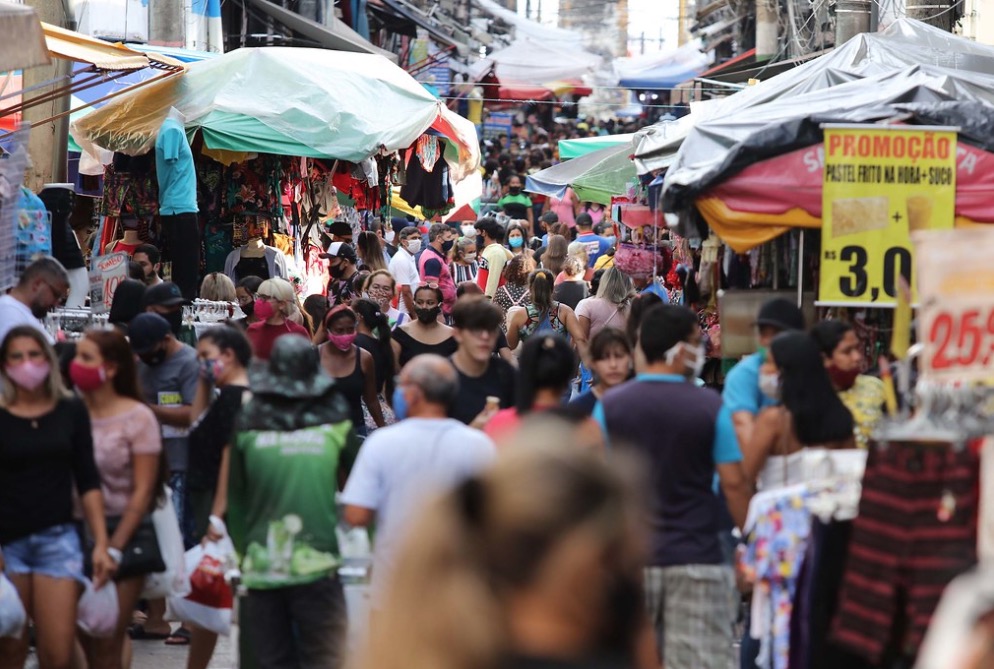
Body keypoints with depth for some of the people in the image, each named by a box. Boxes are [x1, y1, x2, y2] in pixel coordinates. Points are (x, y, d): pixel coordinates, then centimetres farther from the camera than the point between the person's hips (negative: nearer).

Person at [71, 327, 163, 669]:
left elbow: (143, 491, -7)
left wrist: (114, 548, -11)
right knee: (84, 633, 3)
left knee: (110, 639, -4)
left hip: (125, 531, -3)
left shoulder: (137, 418, -7)